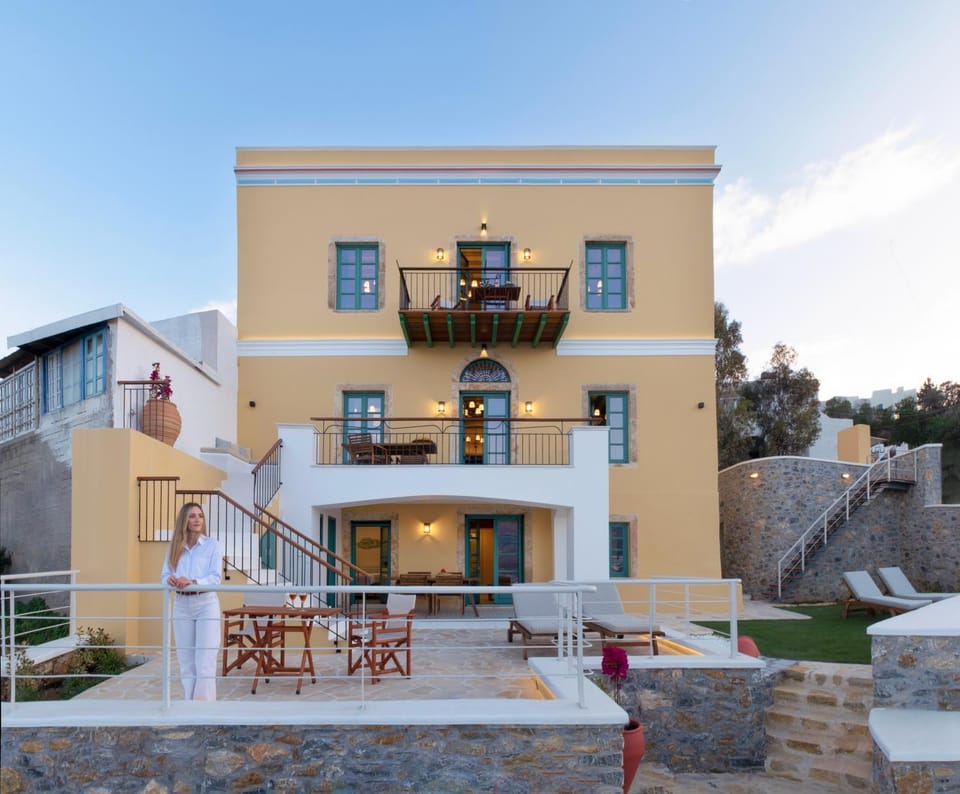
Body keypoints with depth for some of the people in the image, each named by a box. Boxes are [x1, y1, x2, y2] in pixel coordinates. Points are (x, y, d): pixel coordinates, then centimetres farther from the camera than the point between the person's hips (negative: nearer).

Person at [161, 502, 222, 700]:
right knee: (186, 661, 8)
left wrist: (193, 582, -25)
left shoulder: (212, 545, -1)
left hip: (206, 604, -4)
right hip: (181, 605, 4)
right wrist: (170, 580, -19)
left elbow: (215, 577, -9)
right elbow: (165, 574, 4)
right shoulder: (174, 546, 9)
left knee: (205, 662, -7)